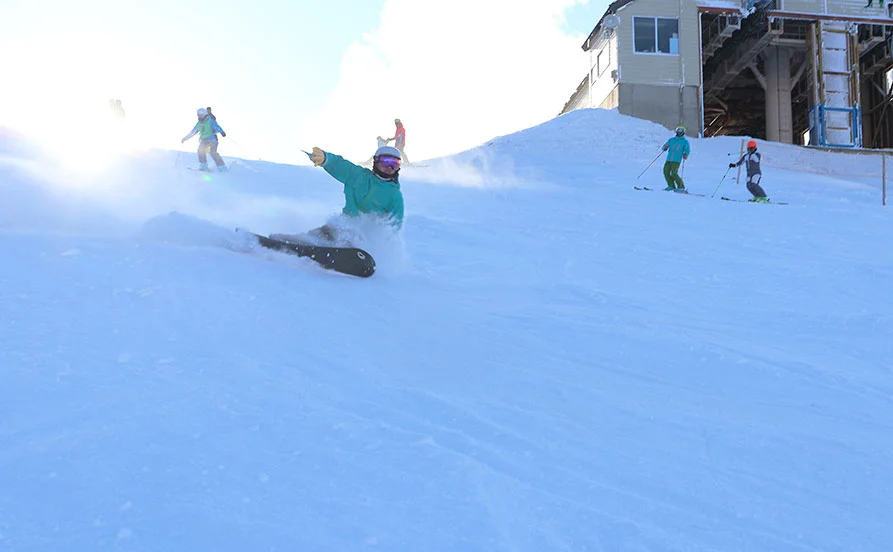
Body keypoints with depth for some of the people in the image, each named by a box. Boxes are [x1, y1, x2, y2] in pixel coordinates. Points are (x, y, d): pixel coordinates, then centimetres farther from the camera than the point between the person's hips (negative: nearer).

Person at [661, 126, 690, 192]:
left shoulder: (685, 141, 8)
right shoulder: (671, 140, 20)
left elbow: (687, 150, 0)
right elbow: (665, 146, 19)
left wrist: (685, 155, -22)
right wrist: (665, 147, -6)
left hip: (676, 160, -5)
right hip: (669, 159, 5)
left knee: (673, 173, -16)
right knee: (666, 172, -6)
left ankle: (681, 187, -6)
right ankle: (671, 186, 7)